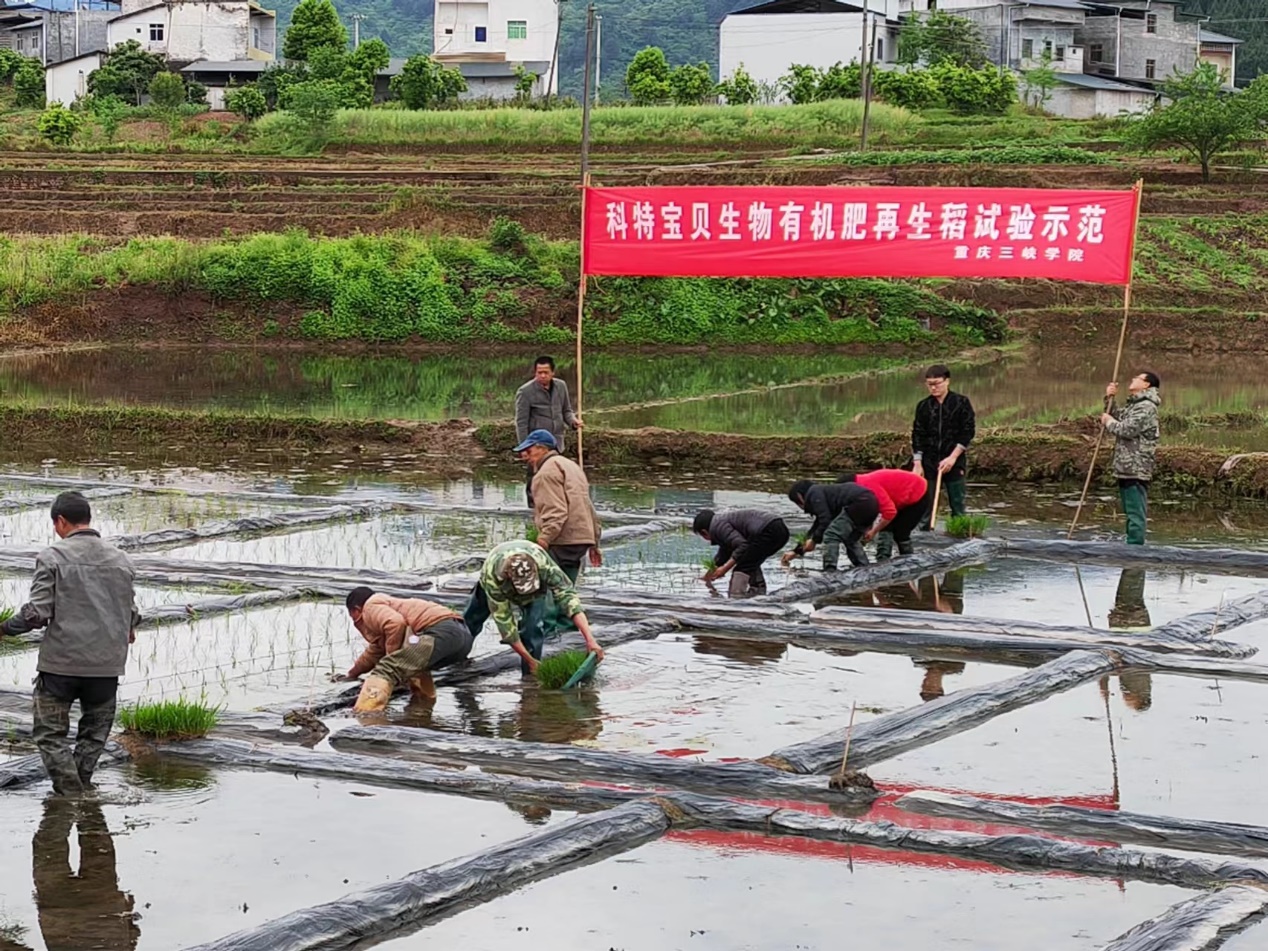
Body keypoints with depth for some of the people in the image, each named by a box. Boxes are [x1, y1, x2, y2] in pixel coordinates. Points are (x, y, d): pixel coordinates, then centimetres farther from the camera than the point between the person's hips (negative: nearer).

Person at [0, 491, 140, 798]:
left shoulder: (53, 557, -7)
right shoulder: (120, 560, 7)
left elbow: (37, 612, -13)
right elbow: (131, 614, 12)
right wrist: (127, 632, 35)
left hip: (61, 663, -4)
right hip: (107, 665, 4)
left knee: (51, 734, 6)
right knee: (94, 734, 17)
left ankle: (71, 795, -2)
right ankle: (81, 790, 17)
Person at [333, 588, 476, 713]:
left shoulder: (371, 607, 9)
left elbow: (395, 623, -13)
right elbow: (375, 651, 53)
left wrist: (392, 659, -2)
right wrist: (352, 673, 64)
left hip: (441, 631, -10)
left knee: (385, 671, -19)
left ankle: (363, 715, -37)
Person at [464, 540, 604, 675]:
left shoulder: (545, 566, -47)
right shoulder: (492, 576, -46)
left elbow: (568, 597, -49)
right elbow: (504, 620, -39)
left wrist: (590, 641, -60)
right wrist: (530, 660, -38)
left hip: (538, 587, 0)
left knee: (533, 628, -23)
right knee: (471, 620, 18)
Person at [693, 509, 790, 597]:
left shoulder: (717, 525, -1)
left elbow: (742, 545, -14)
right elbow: (723, 554, 44)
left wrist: (725, 568, -11)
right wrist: (708, 575, 55)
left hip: (767, 531, -10)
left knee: (742, 568, -3)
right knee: (751, 564, 28)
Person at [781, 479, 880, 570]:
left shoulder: (814, 493, 6)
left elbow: (825, 520, -7)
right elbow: (816, 527, 39)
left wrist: (814, 540, 7)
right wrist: (797, 551, 43)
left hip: (859, 503, -10)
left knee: (831, 536, -4)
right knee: (850, 540, 27)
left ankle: (829, 572, -11)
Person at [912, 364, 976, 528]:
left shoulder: (961, 402, -3)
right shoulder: (923, 406, 4)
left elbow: (968, 432, -5)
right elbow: (917, 436, 5)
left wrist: (953, 457, -12)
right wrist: (917, 464, -3)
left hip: (954, 462, -2)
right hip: (929, 463, 2)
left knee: (958, 507, 1)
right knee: (925, 506, 1)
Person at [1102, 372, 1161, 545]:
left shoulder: (1146, 407, -12)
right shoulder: (1132, 404, 20)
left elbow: (1128, 429, -21)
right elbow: (1115, 417, 27)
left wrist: (1109, 422, -4)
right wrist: (1110, 399, 12)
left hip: (1136, 469, -10)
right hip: (1125, 467, 10)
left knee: (1136, 512, -10)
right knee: (1131, 512, 16)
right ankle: (1131, 547, 23)